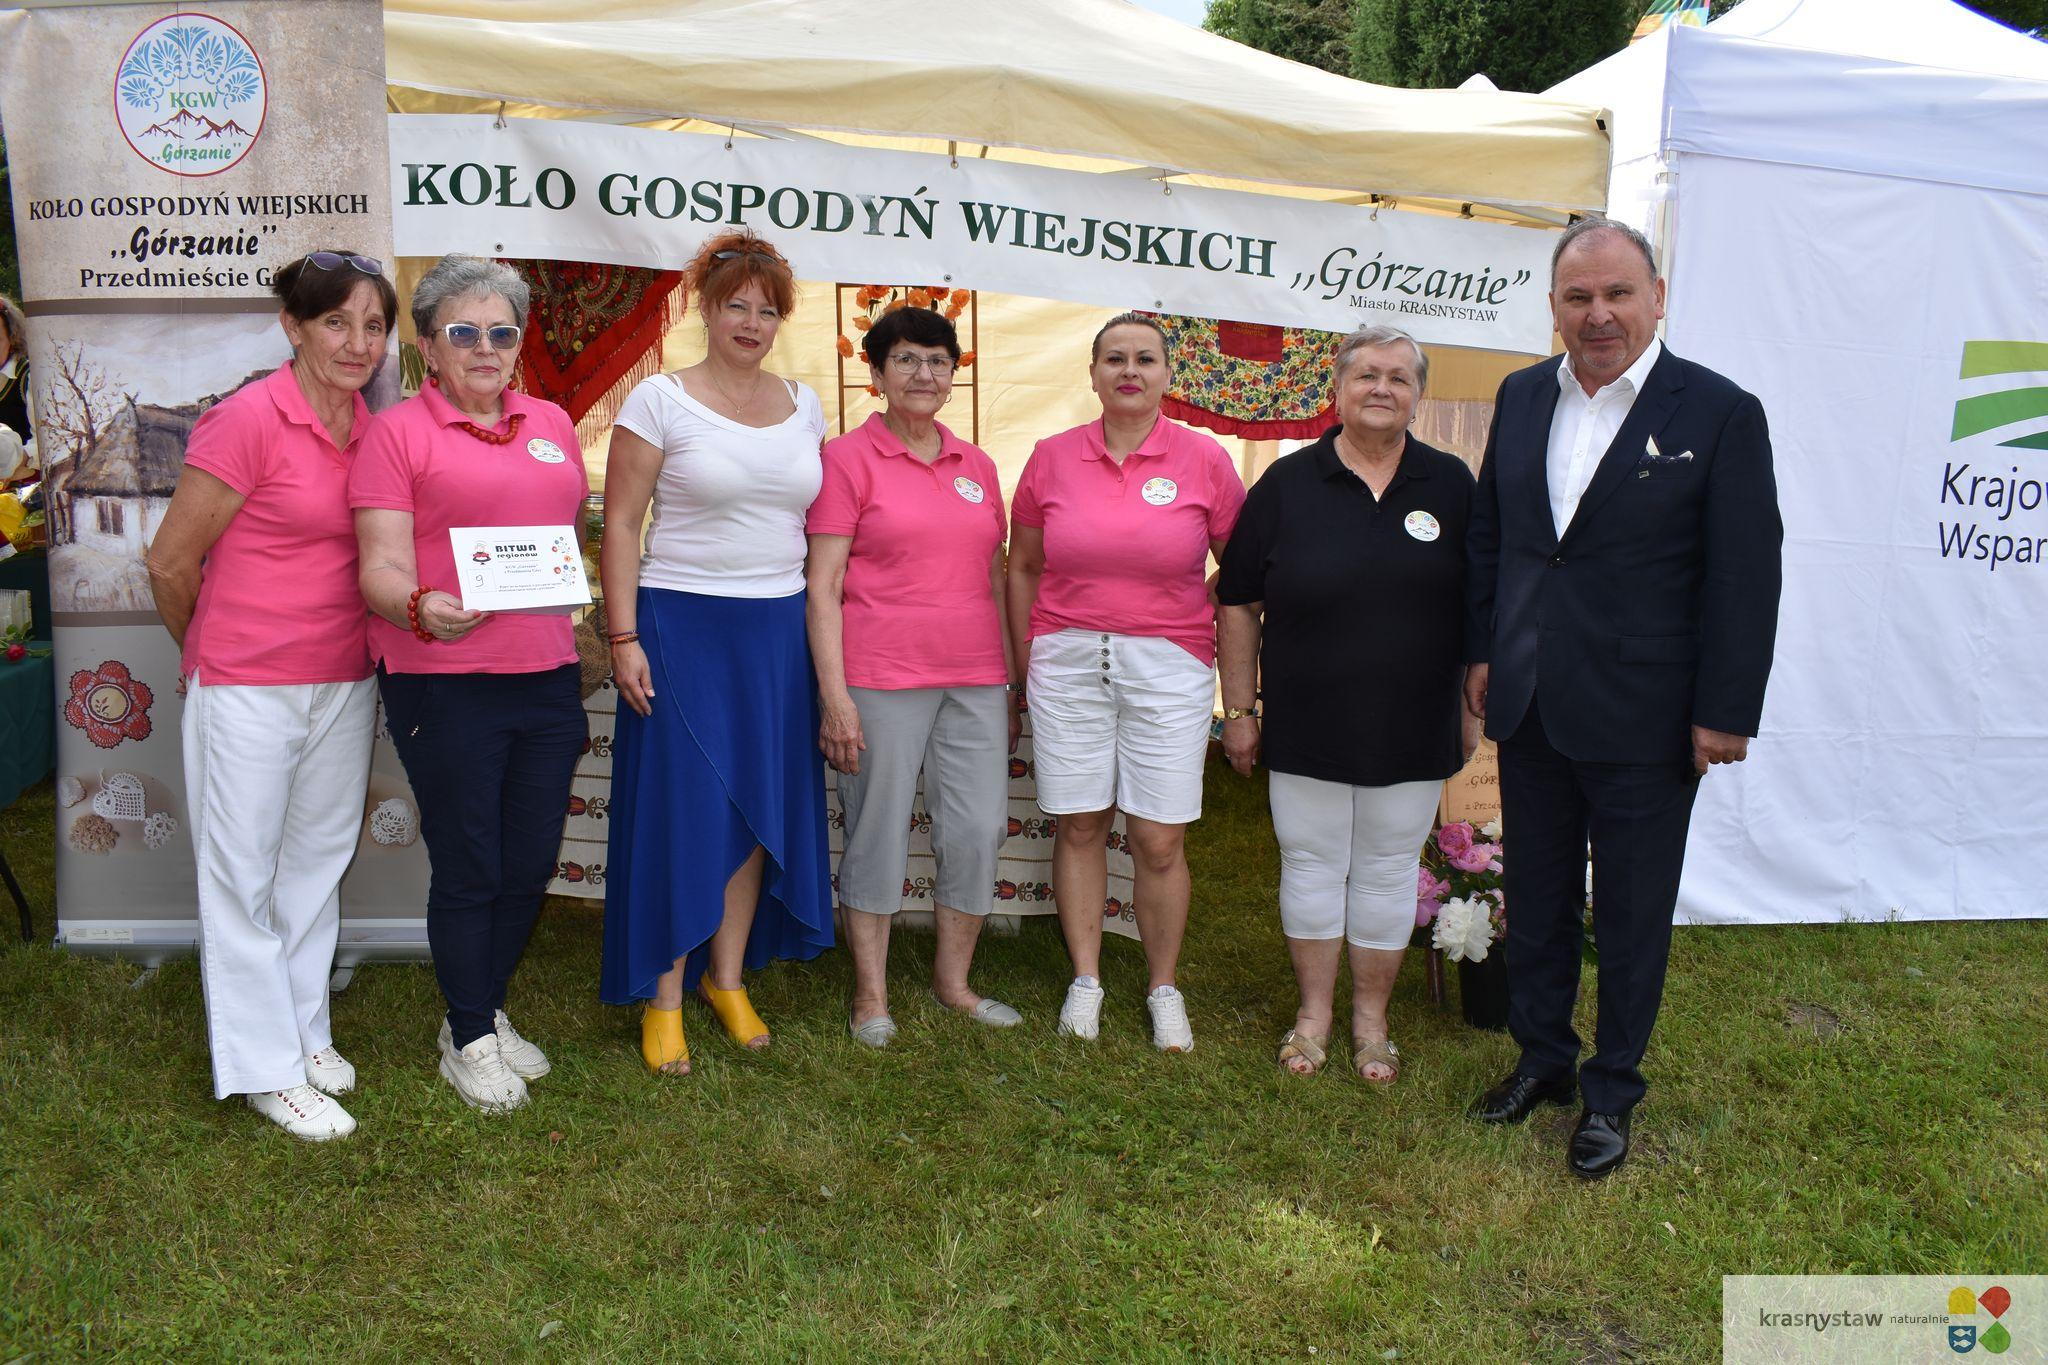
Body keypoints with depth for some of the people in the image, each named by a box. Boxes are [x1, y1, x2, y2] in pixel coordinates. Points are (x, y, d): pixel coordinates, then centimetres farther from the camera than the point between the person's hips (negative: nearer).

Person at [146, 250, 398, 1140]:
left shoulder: (371, 428, 3)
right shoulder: (249, 419, -15)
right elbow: (171, 563, -9)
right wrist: (210, 652, 6)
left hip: (343, 682, 6)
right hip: (247, 688, -6)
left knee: (317, 862, 17)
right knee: (241, 873, 6)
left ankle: (303, 1029, 33)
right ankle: (264, 1066, 18)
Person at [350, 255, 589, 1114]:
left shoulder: (552, 423, 14)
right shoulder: (398, 432, -3)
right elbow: (381, 569, -10)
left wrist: (587, 650, 17)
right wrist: (422, 609, -32)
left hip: (546, 679, 5)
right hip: (444, 682, -5)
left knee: (531, 865, 11)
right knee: (468, 869, 4)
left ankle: (489, 1011, 33)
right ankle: (469, 1040, 22)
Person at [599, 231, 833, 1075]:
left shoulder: (803, 405, 11)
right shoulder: (660, 400, -3)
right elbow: (619, 528, -5)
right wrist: (623, 637, -11)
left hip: (779, 630, 5)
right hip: (683, 626, -4)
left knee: (761, 808, 9)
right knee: (680, 811, -1)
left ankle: (728, 978, 25)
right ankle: (664, 998, 13)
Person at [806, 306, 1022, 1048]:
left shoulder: (977, 466, 13)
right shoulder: (848, 458, -1)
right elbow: (822, 586, -6)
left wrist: (1013, 684, 15)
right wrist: (834, 694, -12)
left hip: (974, 679, 5)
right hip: (882, 680, -5)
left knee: (979, 830, 5)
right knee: (877, 833, 3)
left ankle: (953, 979, 25)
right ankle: (871, 993, 19)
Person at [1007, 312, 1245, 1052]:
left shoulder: (1204, 459, 0)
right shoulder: (1052, 457, 4)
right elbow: (1023, 567, 12)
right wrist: (1026, 664, 10)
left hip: (1169, 665, -1)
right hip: (1068, 661, 2)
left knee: (1160, 841, 1)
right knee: (1078, 826, 7)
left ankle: (1164, 989, 19)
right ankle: (1085, 979, 22)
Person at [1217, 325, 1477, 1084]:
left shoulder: (1451, 486, 2)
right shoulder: (1288, 484, -2)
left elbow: (1479, 609, 7)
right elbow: (1238, 604, 1)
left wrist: (1473, 710, 5)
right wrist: (1239, 710, -1)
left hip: (1413, 731, 1)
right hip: (1306, 729, -1)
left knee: (1388, 870, 10)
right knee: (1311, 864, 9)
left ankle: (1371, 1021, 26)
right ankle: (1314, 1013, 26)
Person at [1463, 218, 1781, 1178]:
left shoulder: (1721, 414, -9)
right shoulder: (1522, 397, 6)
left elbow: (1745, 576, -10)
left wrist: (1726, 712, -11)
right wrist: (1484, 650, 9)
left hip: (1644, 720, -4)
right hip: (1530, 706, 5)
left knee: (1632, 918, 10)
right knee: (1535, 900, 17)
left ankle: (1611, 1092, 28)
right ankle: (1541, 1060, 36)